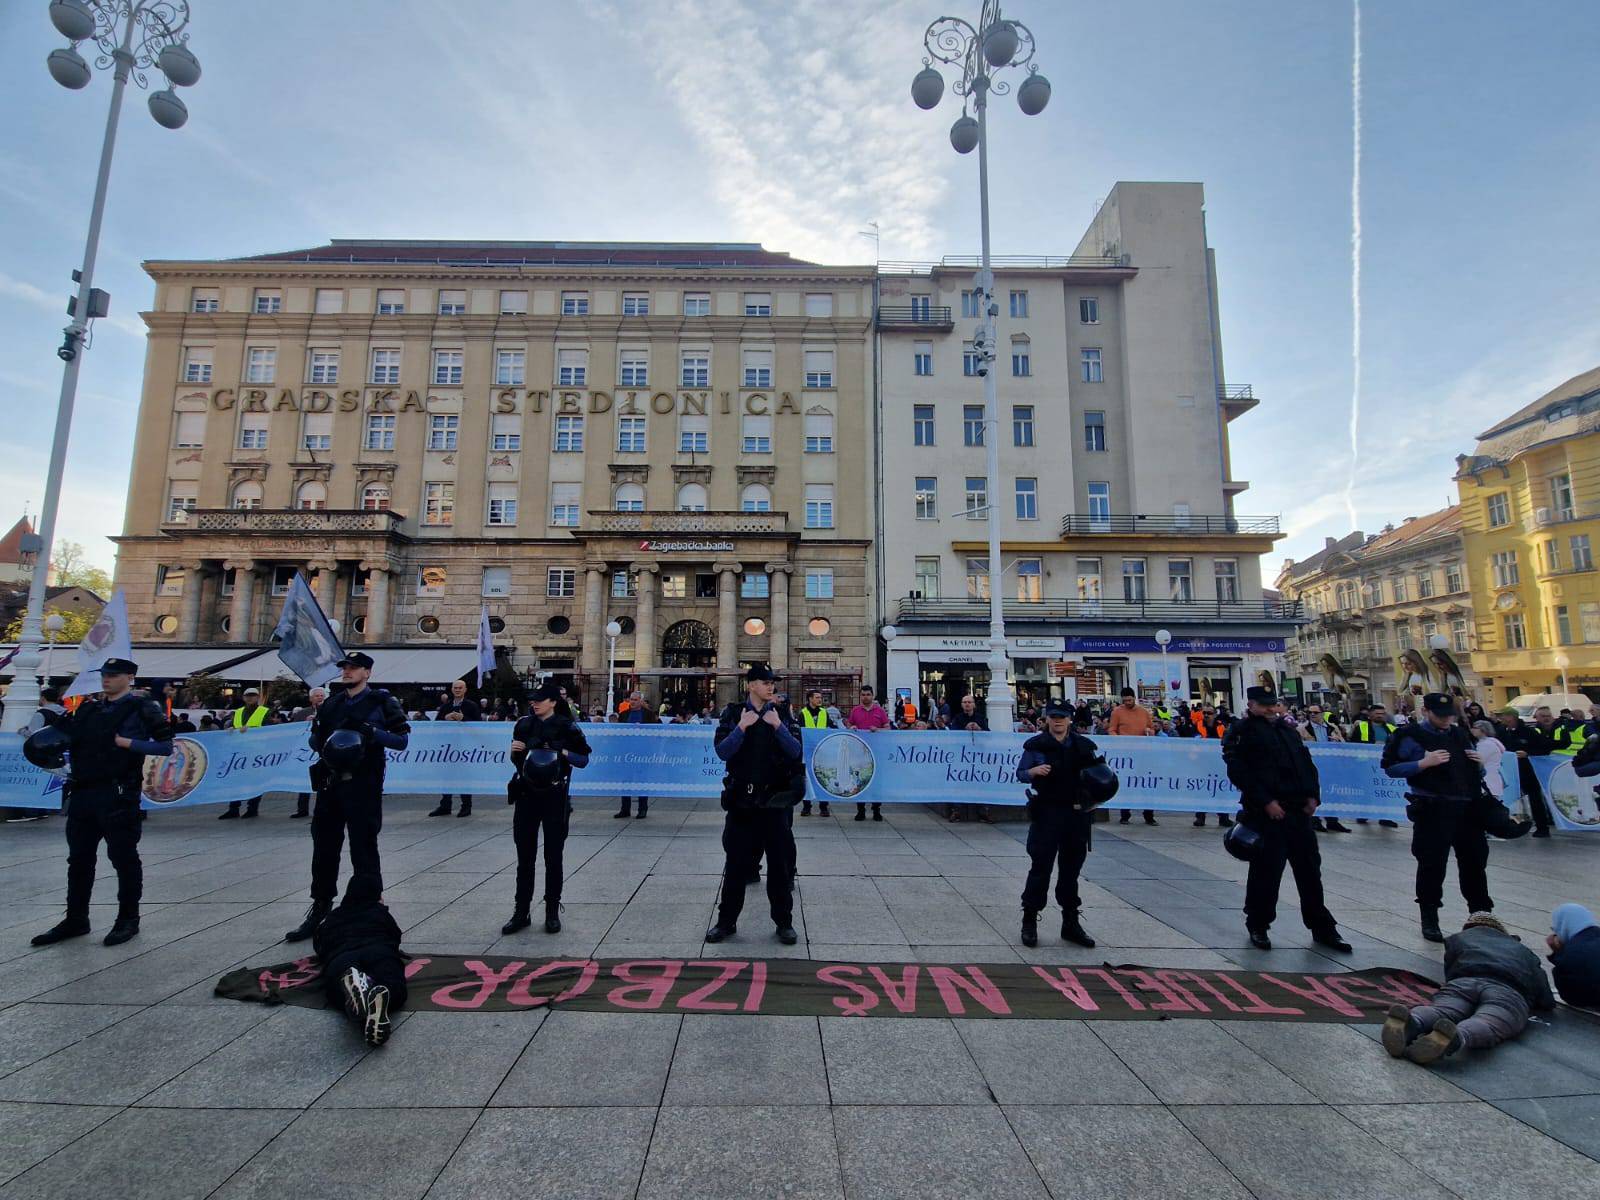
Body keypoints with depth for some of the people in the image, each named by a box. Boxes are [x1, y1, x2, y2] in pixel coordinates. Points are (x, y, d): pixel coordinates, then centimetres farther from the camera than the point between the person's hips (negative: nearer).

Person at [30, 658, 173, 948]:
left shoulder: (142, 708, -4)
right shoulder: (89, 709, 14)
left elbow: (165, 746, -10)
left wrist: (125, 742, -17)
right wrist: (55, 723, -2)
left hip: (117, 796, -7)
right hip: (82, 793, 7)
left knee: (123, 858, 2)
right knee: (79, 858, 14)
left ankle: (128, 919, 14)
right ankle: (76, 919, 27)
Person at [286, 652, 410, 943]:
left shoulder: (382, 701, -2)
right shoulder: (331, 704, 14)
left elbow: (402, 739, -6)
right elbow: (315, 739, 21)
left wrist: (372, 732, -21)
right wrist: (320, 740, -2)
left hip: (363, 786, -6)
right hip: (330, 783, 6)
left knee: (363, 849, 0)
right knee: (324, 848, 12)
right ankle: (320, 909, 26)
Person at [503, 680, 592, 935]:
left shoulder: (566, 727, -6)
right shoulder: (524, 725, 5)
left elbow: (583, 759, -4)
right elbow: (516, 760, 15)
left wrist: (563, 753, -20)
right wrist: (514, 750, -7)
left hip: (555, 798, -3)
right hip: (526, 796, 3)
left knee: (553, 856, 5)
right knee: (524, 856, 8)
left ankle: (553, 912, 17)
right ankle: (521, 912, 19)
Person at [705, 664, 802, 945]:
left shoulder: (782, 714, 4)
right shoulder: (733, 714, 1)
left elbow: (796, 751, -5)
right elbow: (722, 752, -8)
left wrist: (779, 726, -17)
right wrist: (741, 728, -19)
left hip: (776, 798, 1)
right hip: (742, 798, -1)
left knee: (780, 862, 8)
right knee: (737, 862, 8)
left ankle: (784, 922, 21)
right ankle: (726, 921, 21)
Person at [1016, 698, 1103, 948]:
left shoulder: (1084, 746, 4)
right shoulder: (1035, 745, -3)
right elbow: (1020, 773, 1)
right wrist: (1034, 771, -21)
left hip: (1076, 814, 3)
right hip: (1046, 812, -3)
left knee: (1071, 869, 12)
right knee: (1041, 867, -2)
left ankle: (1071, 923, 25)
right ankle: (1029, 921, 11)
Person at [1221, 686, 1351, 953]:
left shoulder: (1287, 730, 18)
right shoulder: (1242, 732, -5)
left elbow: (1307, 763, 18)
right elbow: (1238, 771, -14)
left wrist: (1312, 796, 3)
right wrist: (1265, 802, -18)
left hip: (1300, 811, 7)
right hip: (1266, 813, -6)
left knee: (1310, 869, 13)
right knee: (1266, 871, 0)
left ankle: (1323, 928, 27)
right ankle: (1257, 926, 16)